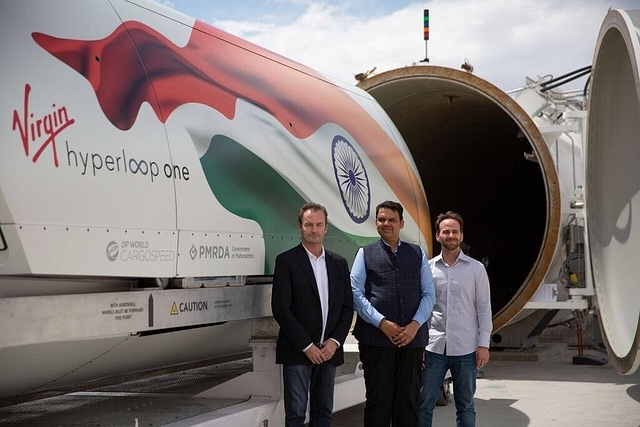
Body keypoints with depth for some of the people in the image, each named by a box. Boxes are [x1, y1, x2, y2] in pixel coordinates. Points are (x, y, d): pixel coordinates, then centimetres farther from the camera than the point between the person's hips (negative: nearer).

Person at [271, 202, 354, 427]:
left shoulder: (339, 263, 10)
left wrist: (335, 341, -5)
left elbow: (347, 307, 9)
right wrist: (307, 346, -13)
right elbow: (281, 308, -10)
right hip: (297, 351, -4)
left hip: (329, 351, 4)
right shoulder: (286, 261, -4)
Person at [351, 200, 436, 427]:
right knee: (379, 399, 2)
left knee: (409, 399, 7)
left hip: (412, 338, 2)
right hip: (376, 337, -2)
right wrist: (382, 323, -13)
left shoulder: (418, 254, 12)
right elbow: (356, 294, -2)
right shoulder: (365, 253, 7)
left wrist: (415, 325, -8)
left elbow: (429, 294, 7)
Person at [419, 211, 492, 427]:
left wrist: (483, 344, -4)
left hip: (465, 348, -1)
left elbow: (483, 308, 1)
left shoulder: (476, 268, 2)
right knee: (423, 404, 1)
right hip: (434, 346, 1)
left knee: (465, 406, 10)